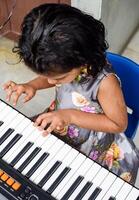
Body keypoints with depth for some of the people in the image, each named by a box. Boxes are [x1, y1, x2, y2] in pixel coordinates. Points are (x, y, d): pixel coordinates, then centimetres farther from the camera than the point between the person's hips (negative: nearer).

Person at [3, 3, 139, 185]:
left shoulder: (105, 82, -35)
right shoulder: (65, 65, -17)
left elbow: (119, 124, -22)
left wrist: (71, 116, -30)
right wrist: (32, 85, -14)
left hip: (93, 150, -5)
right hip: (57, 131, 6)